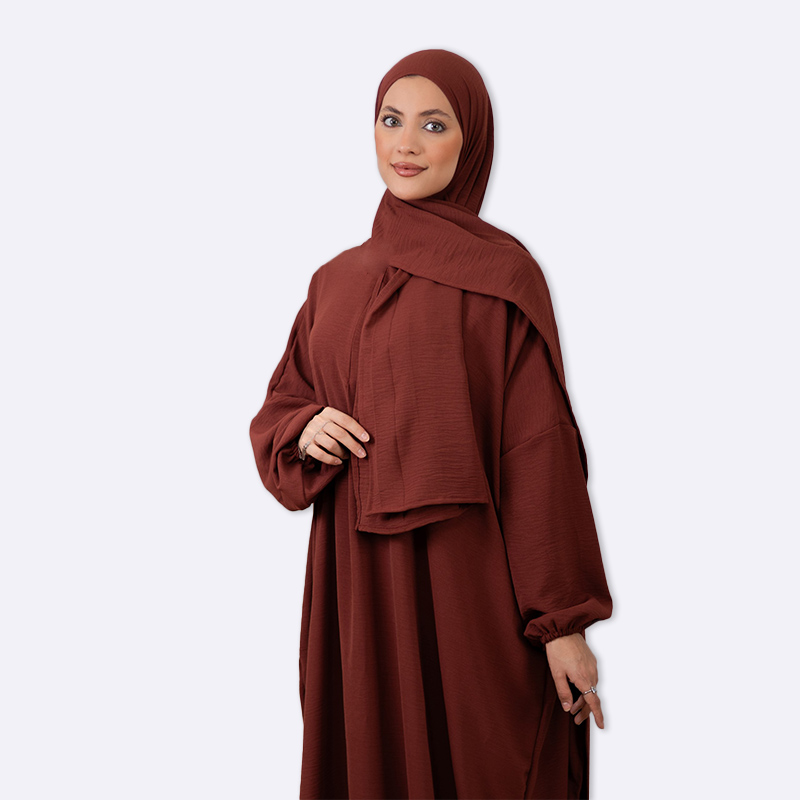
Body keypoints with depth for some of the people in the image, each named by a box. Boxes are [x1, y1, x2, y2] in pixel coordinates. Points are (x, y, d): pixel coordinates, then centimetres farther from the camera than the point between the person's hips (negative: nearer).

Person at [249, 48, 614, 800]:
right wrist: (302, 432, -7)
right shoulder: (336, 279, 11)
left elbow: (538, 450, -9)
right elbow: (280, 405, 17)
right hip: (354, 583, 4)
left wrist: (563, 621, -12)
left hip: (464, 581, -4)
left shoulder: (502, 272, -4)